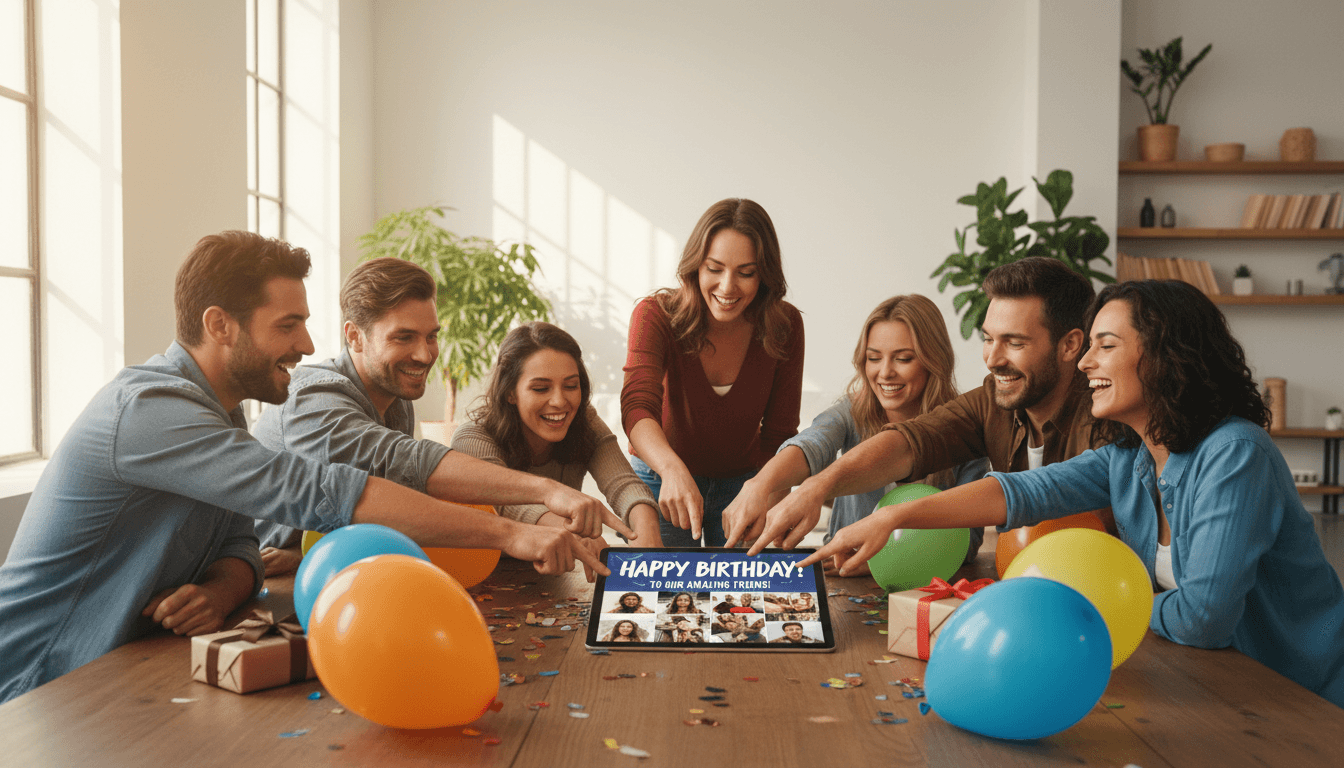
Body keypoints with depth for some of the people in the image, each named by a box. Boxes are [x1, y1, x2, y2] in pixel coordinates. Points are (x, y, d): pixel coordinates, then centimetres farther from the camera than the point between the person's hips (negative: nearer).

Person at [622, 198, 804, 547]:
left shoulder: (785, 325, -16)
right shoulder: (656, 315, -22)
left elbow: (778, 433, -9)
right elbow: (637, 407, -37)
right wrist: (673, 469, -56)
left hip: (743, 482, 2)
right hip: (661, 479, -1)